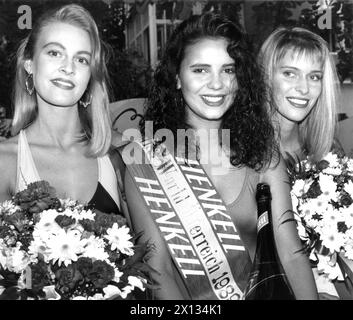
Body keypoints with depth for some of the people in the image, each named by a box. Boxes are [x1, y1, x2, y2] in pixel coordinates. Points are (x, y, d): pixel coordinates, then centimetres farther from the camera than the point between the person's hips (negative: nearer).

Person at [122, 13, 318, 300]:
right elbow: (157, 269, -11)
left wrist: (308, 297, -19)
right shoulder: (144, 158, -7)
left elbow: (292, 254, -3)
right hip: (182, 297, -1)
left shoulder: (262, 154, 0)